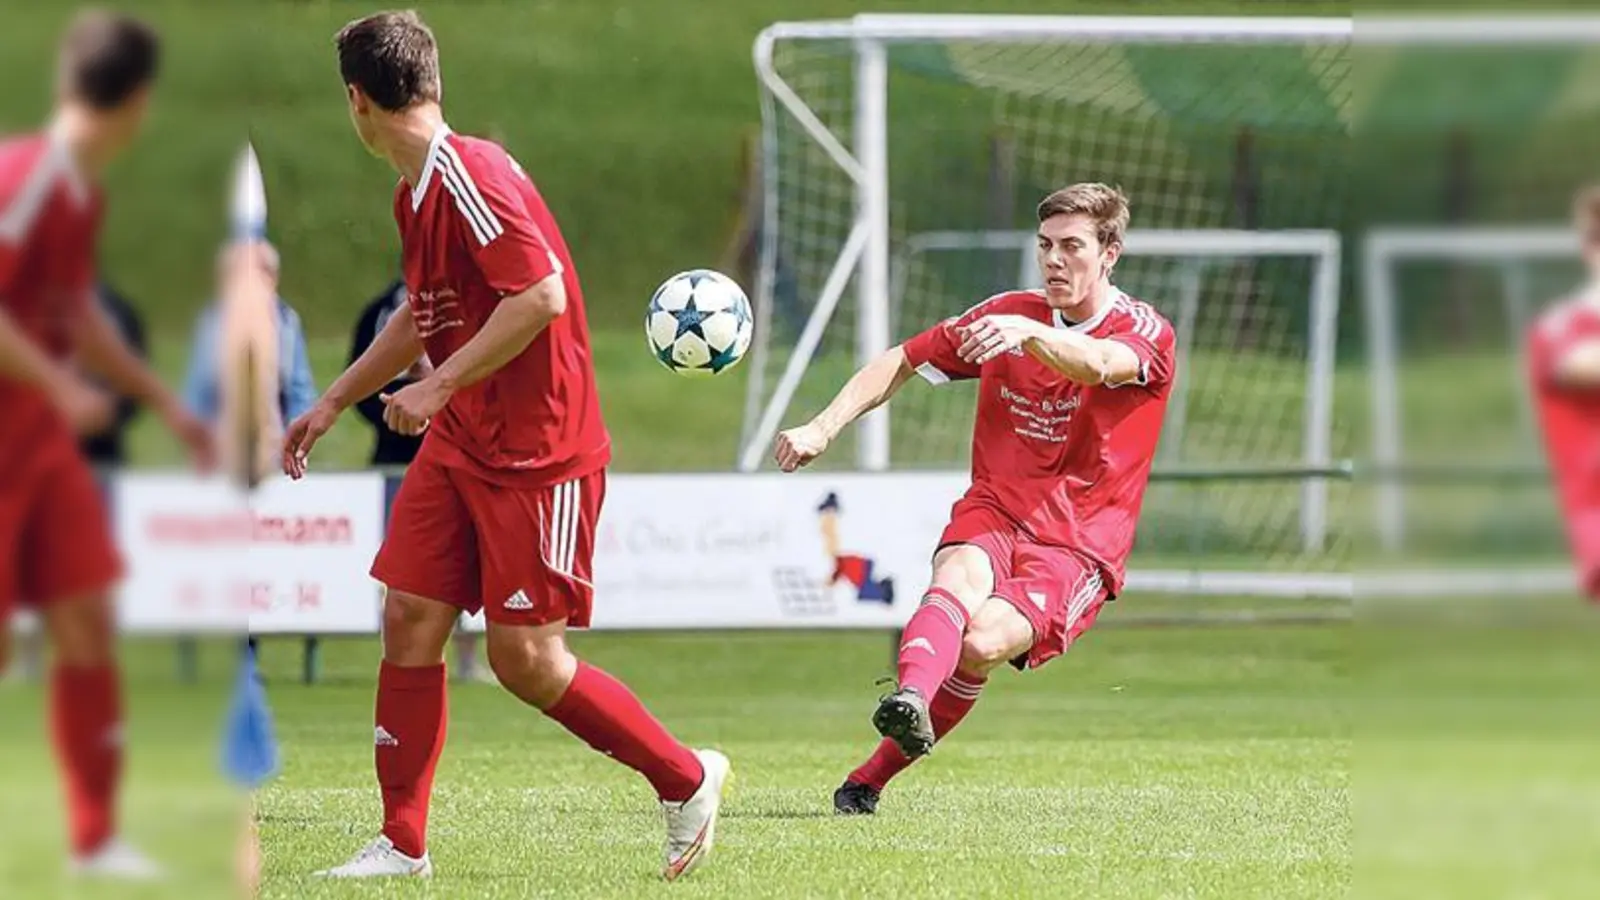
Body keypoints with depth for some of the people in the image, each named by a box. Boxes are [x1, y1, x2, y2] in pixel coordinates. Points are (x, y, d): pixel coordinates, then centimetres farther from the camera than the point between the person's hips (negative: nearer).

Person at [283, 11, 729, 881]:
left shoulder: (468, 173, -20)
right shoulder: (416, 193, 11)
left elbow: (542, 294, -27)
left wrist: (439, 386, -23)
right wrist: (332, 401, 28)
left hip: (538, 453, -9)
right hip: (459, 445, 9)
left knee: (526, 658, -7)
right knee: (408, 622, 3)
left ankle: (688, 779, 12)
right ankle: (402, 845, 9)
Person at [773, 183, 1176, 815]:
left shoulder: (1146, 334, -4)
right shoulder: (1010, 313, 10)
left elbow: (1096, 365, -28)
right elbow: (899, 365, 15)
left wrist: (1026, 332, -48)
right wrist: (822, 429, -1)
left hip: (1076, 548, -3)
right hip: (991, 515, 3)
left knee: (984, 642, -29)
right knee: (961, 579, -34)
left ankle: (871, 778, -16)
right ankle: (910, 698, -63)